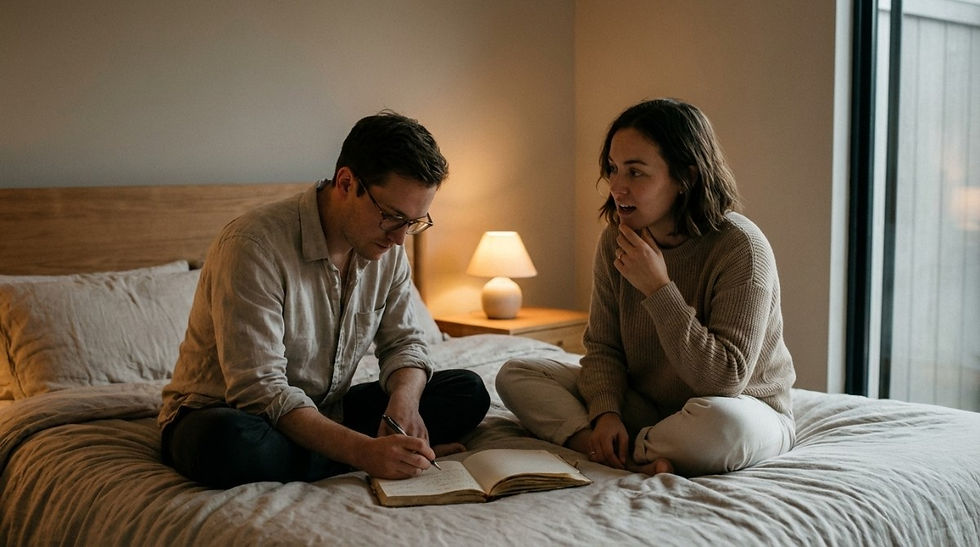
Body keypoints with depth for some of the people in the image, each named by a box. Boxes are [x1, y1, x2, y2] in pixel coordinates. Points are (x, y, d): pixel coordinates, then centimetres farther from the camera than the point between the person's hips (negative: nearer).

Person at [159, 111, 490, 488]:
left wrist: (404, 401, -19)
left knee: (468, 391, -7)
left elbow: (404, 342, 5)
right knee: (231, 443, -43)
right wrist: (365, 451, -39)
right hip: (221, 412, -5)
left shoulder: (387, 247, -3)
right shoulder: (254, 244, -26)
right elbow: (260, 390, -30)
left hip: (323, 414, 5)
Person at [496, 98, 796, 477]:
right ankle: (640, 457, -23)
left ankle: (621, 456, -14)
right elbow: (603, 346, -2)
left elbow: (726, 378, -27)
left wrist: (659, 289, -29)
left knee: (722, 419, -43)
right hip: (646, 406, 6)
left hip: (747, 409, -5)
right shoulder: (616, 239, -5)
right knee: (515, 375, -5)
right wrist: (606, 413, -22)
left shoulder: (740, 246, -23)